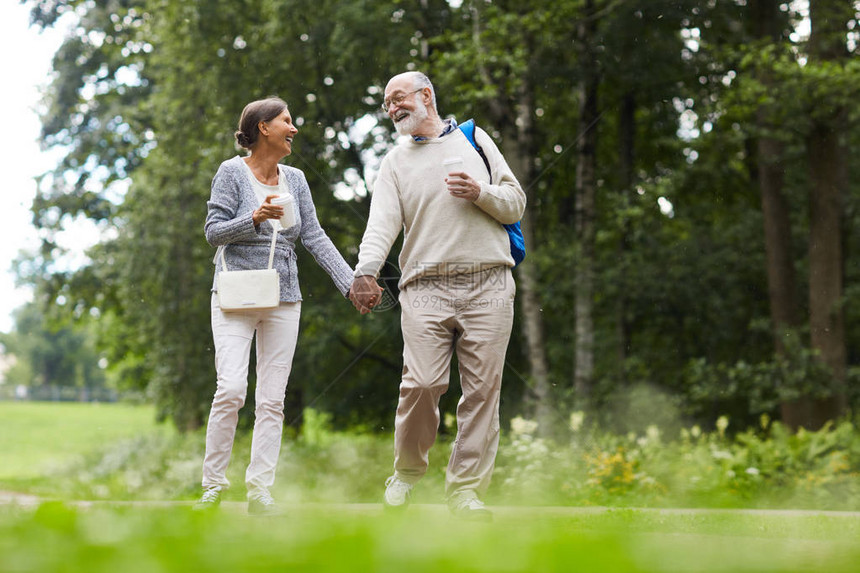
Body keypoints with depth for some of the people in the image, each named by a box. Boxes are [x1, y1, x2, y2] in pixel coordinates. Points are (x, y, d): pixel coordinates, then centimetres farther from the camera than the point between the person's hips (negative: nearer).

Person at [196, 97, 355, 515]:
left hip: (282, 300, 5)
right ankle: (213, 485, -5)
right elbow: (213, 231, -6)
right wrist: (255, 218, -23)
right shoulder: (232, 172, -1)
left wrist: (351, 282, -1)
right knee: (231, 389, -16)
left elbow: (315, 238, 9)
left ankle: (260, 491, 3)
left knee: (272, 398, 0)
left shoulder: (295, 179, 12)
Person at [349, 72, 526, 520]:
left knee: (482, 388, -4)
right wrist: (365, 271, -18)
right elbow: (382, 224, 0)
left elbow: (515, 204, 15)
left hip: (488, 286, 1)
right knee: (422, 383, -13)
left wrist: (481, 193, -6)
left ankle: (465, 489, 3)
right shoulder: (395, 162, 16)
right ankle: (408, 470, 11)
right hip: (426, 289, 0)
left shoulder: (474, 139, 16)